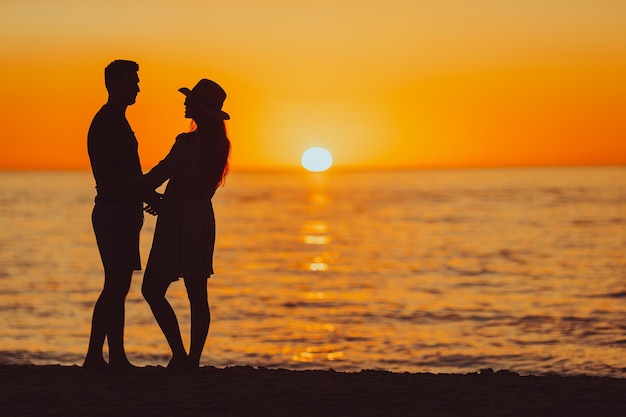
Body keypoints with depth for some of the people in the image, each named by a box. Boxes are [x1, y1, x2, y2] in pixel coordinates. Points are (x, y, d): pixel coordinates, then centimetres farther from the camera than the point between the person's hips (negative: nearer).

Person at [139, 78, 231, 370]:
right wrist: (166, 202, 20)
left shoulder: (188, 142, -18)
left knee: (152, 289, 1)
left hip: (178, 223, -8)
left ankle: (179, 354, -7)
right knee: (197, 295, 8)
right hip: (203, 219, 8)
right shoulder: (220, 144, 8)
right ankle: (193, 360, 7)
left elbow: (157, 176, -15)